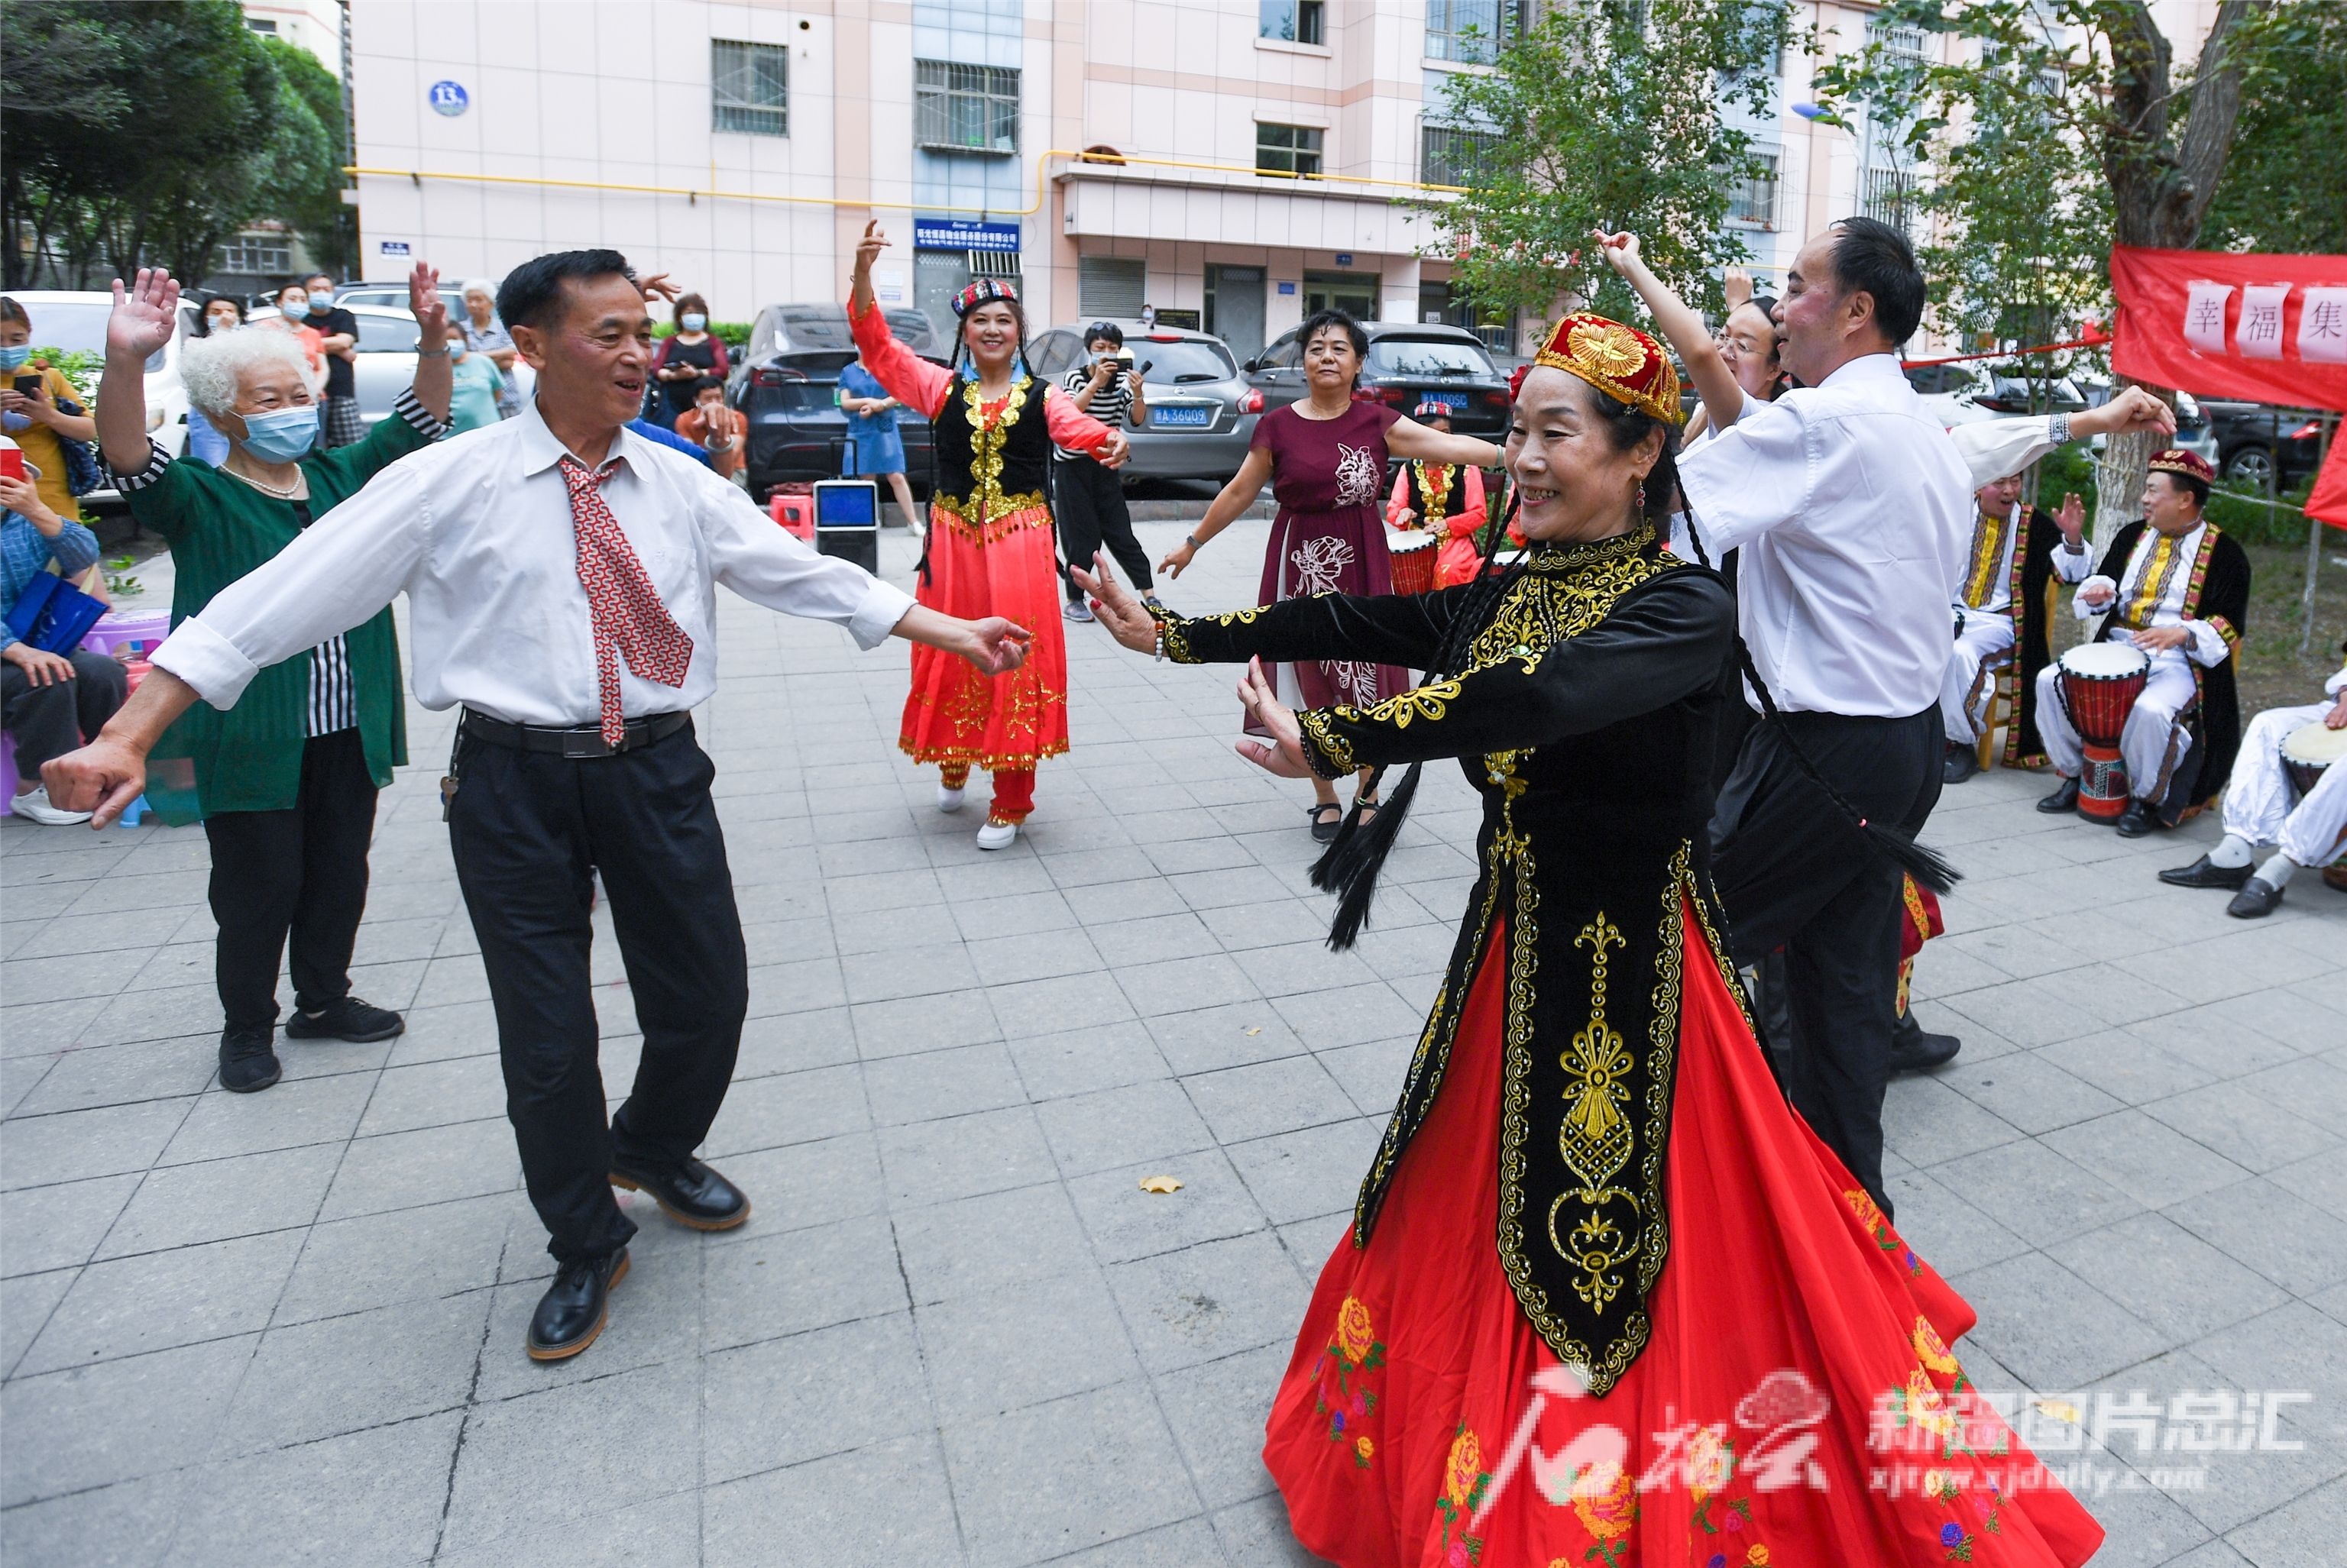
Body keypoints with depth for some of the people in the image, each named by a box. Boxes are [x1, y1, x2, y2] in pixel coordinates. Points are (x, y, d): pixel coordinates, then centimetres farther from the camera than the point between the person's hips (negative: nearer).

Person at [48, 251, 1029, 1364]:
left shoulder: (679, 484, 7)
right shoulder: (450, 482, -4)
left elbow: (806, 575, 6)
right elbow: (283, 598, -6)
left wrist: (954, 633, 1)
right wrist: (126, 737, -12)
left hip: (658, 771, 3)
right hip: (515, 782, -3)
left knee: (708, 997, 12)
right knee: (545, 1036, 6)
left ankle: (653, 1149, 46)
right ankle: (586, 1249, 32)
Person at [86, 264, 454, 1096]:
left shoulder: (342, 476, 9)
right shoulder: (200, 499, -4)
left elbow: (419, 421, 4)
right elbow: (128, 457, -23)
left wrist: (433, 339, -13)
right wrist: (124, 361, -40)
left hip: (350, 731, 5)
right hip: (250, 739, -4)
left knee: (340, 876, 16)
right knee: (258, 892, 5)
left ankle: (323, 1000, 34)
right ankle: (247, 1027, 24)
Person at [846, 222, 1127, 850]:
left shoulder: (1041, 395, 3)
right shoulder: (940, 387, 5)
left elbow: (1078, 428, -16)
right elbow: (876, 343, -4)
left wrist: (1110, 441, -39)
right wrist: (862, 273, -20)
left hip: (1020, 542, -1)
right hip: (952, 540, 1)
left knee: (1017, 662, 0)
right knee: (950, 656, 8)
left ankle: (1010, 804, 10)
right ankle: (954, 765, 35)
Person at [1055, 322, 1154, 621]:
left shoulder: (1122, 379, 0)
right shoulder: (1076, 377, -8)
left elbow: (1137, 421, -8)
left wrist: (1138, 394, -27)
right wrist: (1096, 382, -35)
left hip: (1104, 467, 3)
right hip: (1072, 467, -3)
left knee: (1120, 533, 1)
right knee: (1082, 537, -3)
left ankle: (1149, 595, 1)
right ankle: (1074, 601, 8)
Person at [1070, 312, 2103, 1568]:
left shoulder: (1686, 610, -17)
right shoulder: (1507, 591, 4)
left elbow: (1538, 697, -33)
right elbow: (1354, 624, 4)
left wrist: (1327, 743, -32)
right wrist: (1171, 633, 4)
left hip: (1633, 978, -7)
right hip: (1513, 958, 7)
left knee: (1612, 1259, 4)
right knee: (1477, 1221, 21)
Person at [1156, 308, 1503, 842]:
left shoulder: (1377, 422, 0)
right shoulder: (1277, 426, 1)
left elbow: (1451, 445, -5)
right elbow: (1240, 492, 9)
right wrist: (1192, 544, 15)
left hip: (1361, 563, 0)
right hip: (1300, 563, 0)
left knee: (1368, 678, 1)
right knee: (1310, 679, 4)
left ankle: (1367, 796, 18)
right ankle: (1325, 799, 18)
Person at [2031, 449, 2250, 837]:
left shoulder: (2223, 553, -3)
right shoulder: (2133, 536, 13)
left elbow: (2230, 625, -7)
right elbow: (2105, 578, 20)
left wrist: (2182, 633, -26)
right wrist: (2099, 591, -5)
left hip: (2178, 661, -6)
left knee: (2151, 710, -35)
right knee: (2050, 681, -16)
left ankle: (2146, 799, -9)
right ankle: (2073, 776, 0)